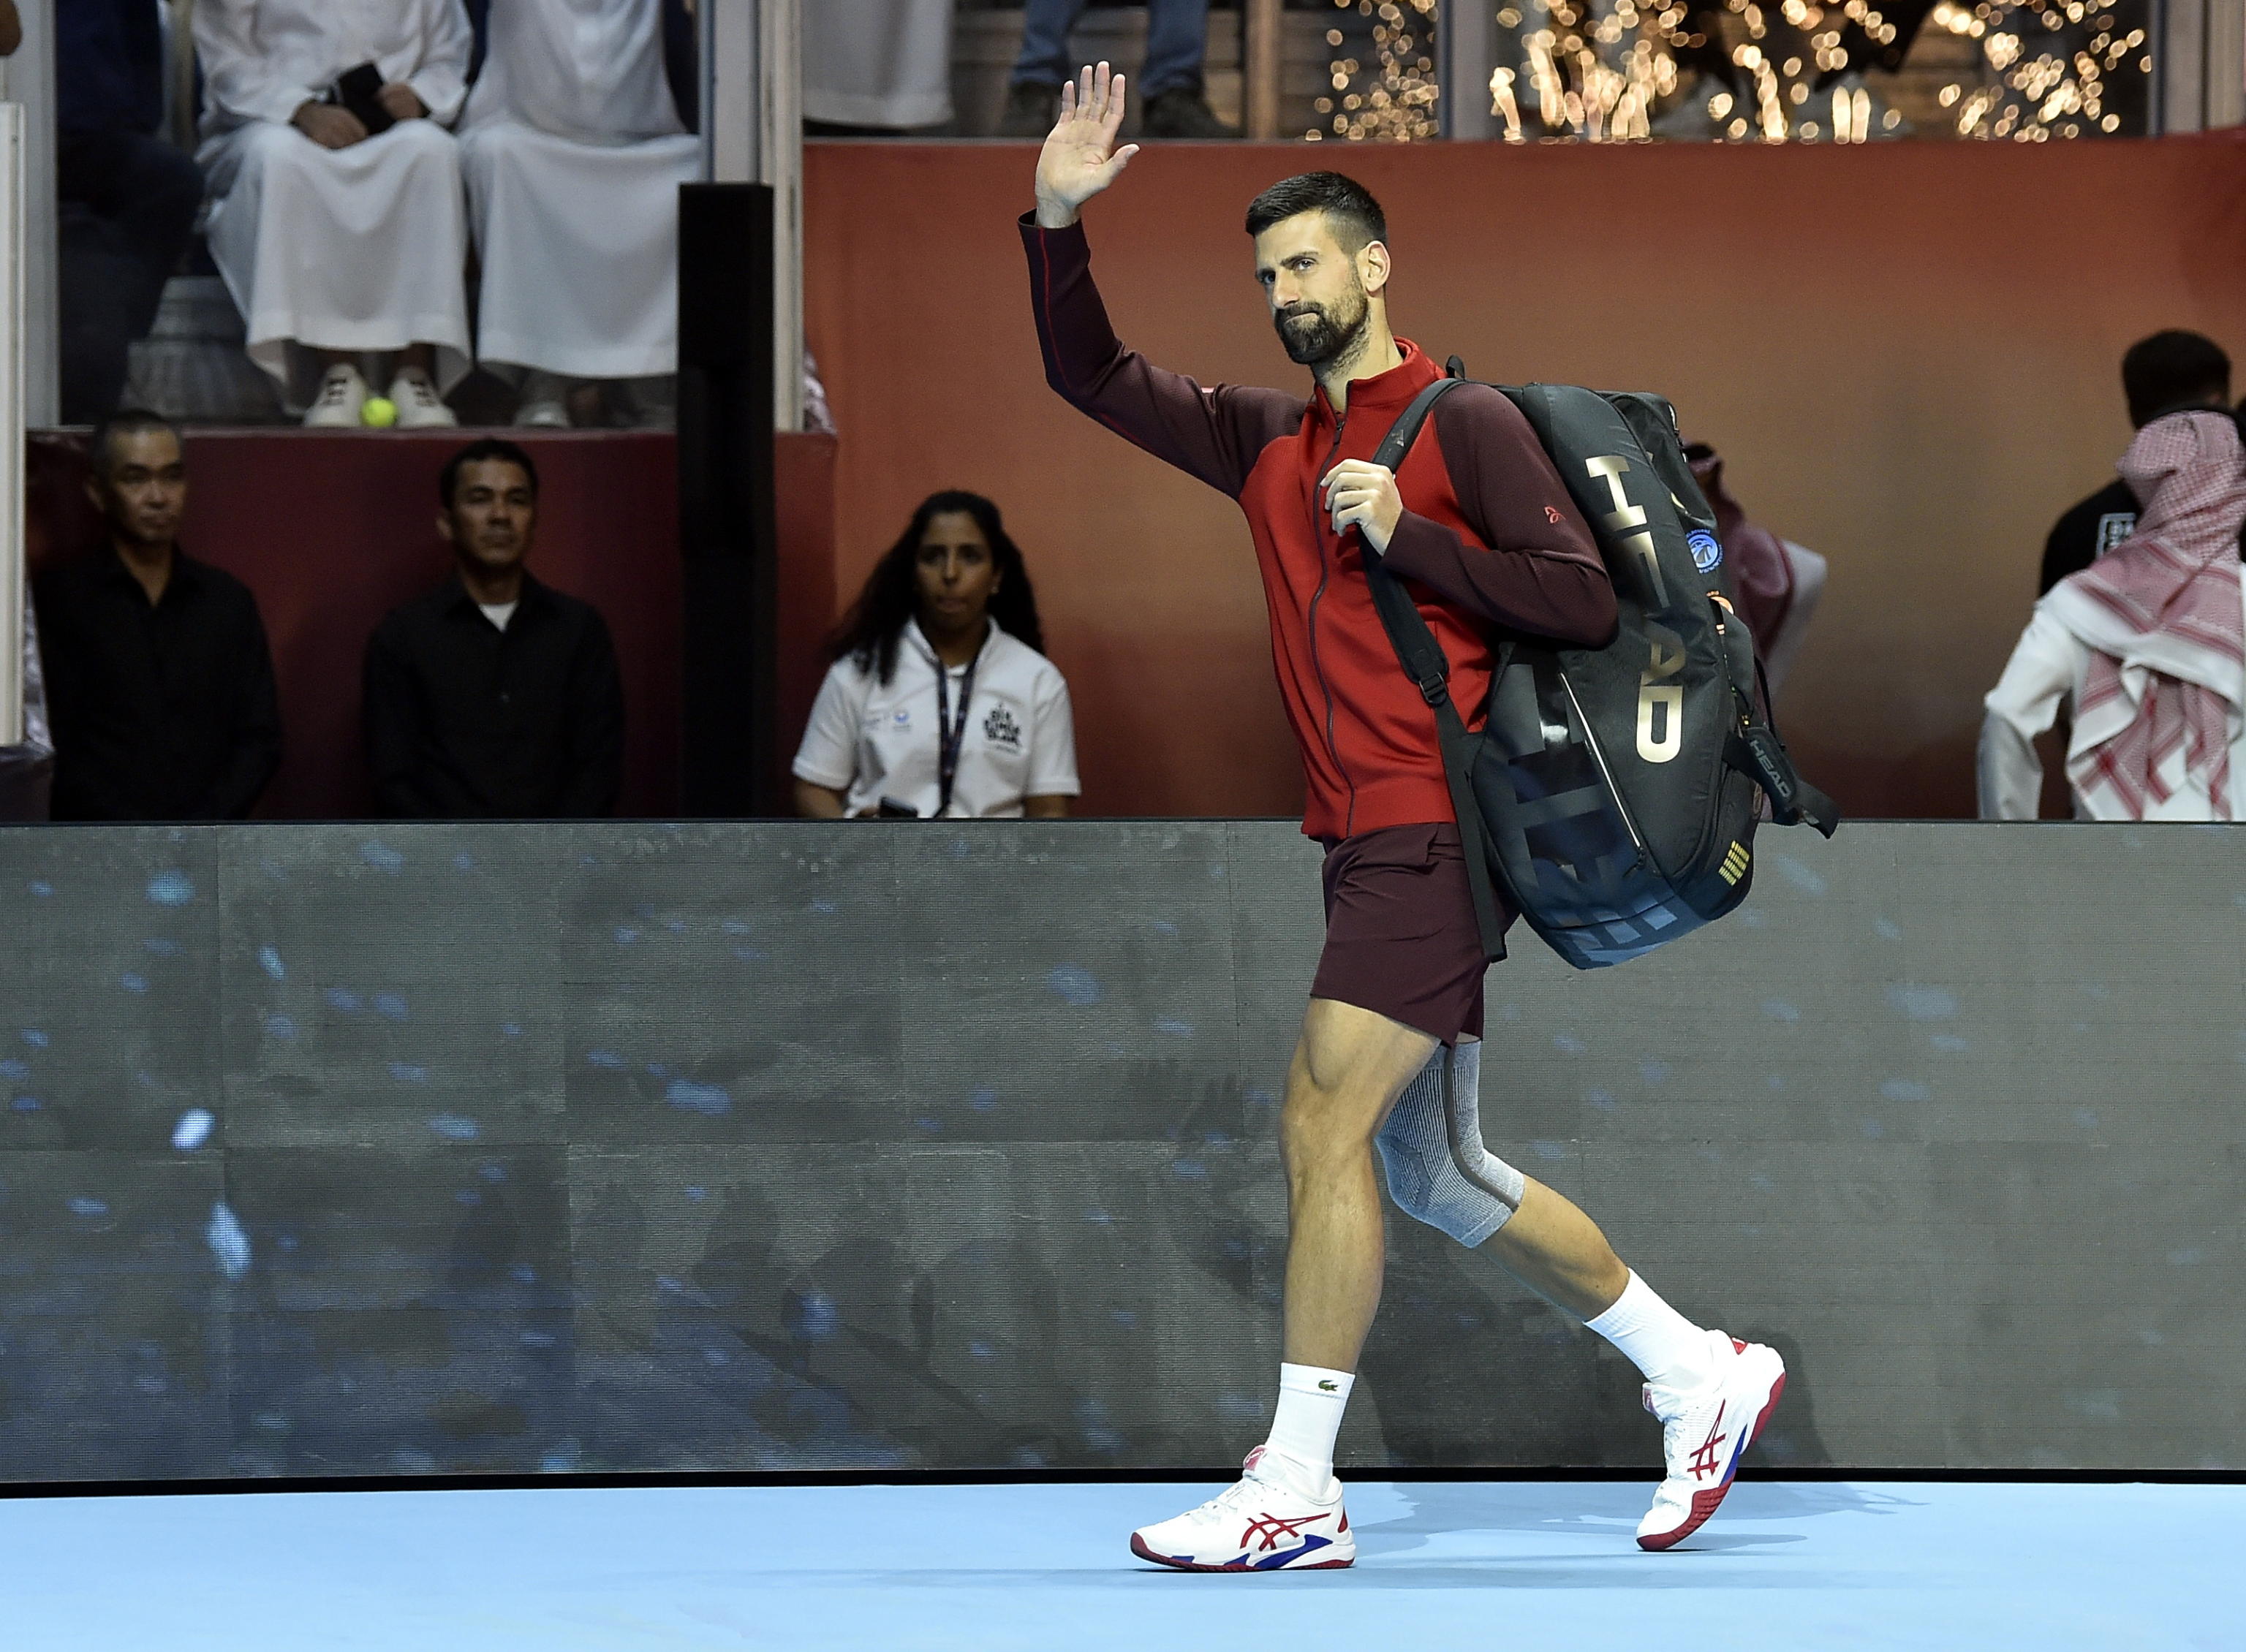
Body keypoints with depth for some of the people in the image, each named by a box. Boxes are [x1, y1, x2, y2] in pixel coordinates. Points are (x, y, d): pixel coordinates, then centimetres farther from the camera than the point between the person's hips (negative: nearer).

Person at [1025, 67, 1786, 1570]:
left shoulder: (1465, 425, -4)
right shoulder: (1270, 442, 17)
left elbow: (1585, 604, -10)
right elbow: (1094, 376, 19)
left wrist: (1402, 538, -16)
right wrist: (1058, 220, 6)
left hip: (1432, 832, -8)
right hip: (1363, 841, 8)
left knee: (1326, 1120, -15)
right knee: (1434, 1172, 13)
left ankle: (1296, 1490, -14)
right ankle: (1703, 1376, 24)